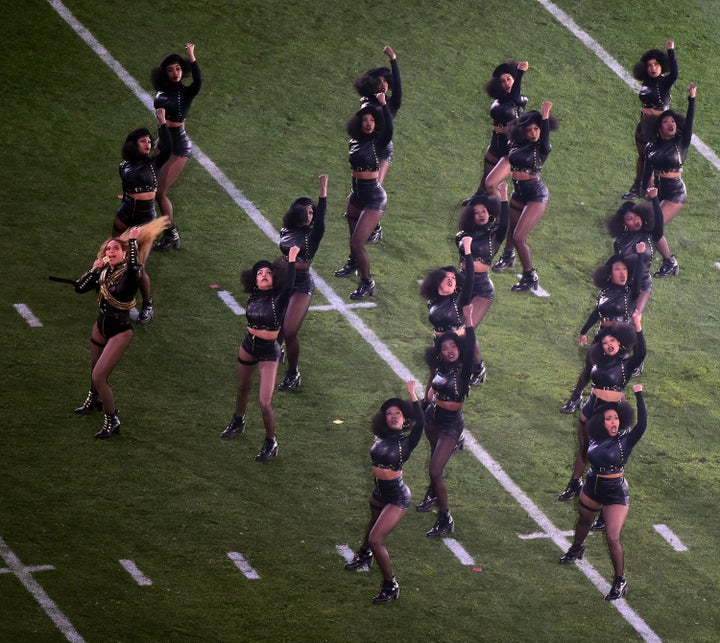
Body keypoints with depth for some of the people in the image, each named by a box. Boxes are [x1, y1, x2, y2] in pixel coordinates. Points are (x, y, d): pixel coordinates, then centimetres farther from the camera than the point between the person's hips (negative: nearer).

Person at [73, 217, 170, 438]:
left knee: (99, 376, -12)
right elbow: (79, 288, -6)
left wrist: (134, 241, -37)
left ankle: (112, 420, 5)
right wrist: (94, 269, -15)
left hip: (120, 331, -7)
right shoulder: (103, 273, -3)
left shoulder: (129, 274, -21)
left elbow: (134, 266, -45)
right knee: (95, 368, 28)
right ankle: (94, 399, 58)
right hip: (101, 326, 7)